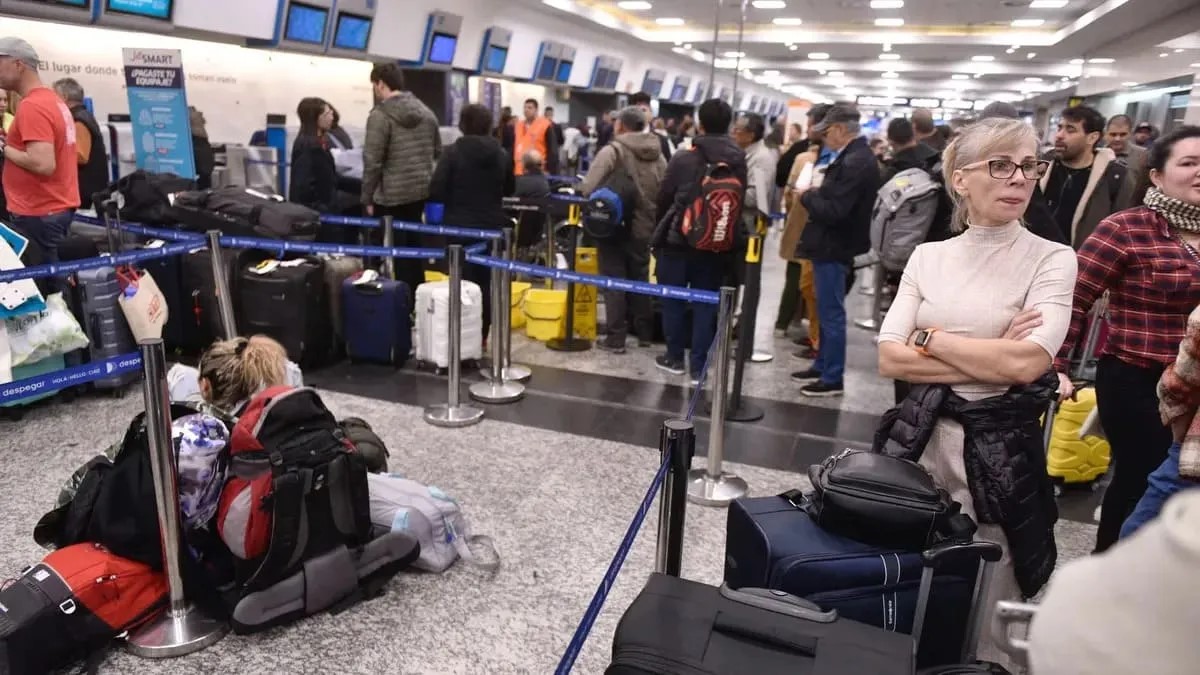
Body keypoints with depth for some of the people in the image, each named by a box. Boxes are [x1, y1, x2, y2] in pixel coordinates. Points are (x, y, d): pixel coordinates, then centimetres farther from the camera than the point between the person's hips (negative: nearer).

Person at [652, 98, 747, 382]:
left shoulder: (683, 159, -10)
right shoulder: (739, 162, -3)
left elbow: (664, 199, -3)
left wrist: (661, 230, 13)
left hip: (678, 239, -2)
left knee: (673, 299, 12)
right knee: (705, 303, 9)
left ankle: (675, 358, 21)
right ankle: (698, 366, 11)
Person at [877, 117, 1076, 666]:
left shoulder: (1052, 259, -4)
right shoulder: (928, 256, 4)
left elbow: (1027, 363, -18)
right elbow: (890, 359, -6)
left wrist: (929, 337, -10)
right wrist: (992, 361, -14)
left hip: (999, 449, -3)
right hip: (920, 435, 3)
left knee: (981, 608, 9)